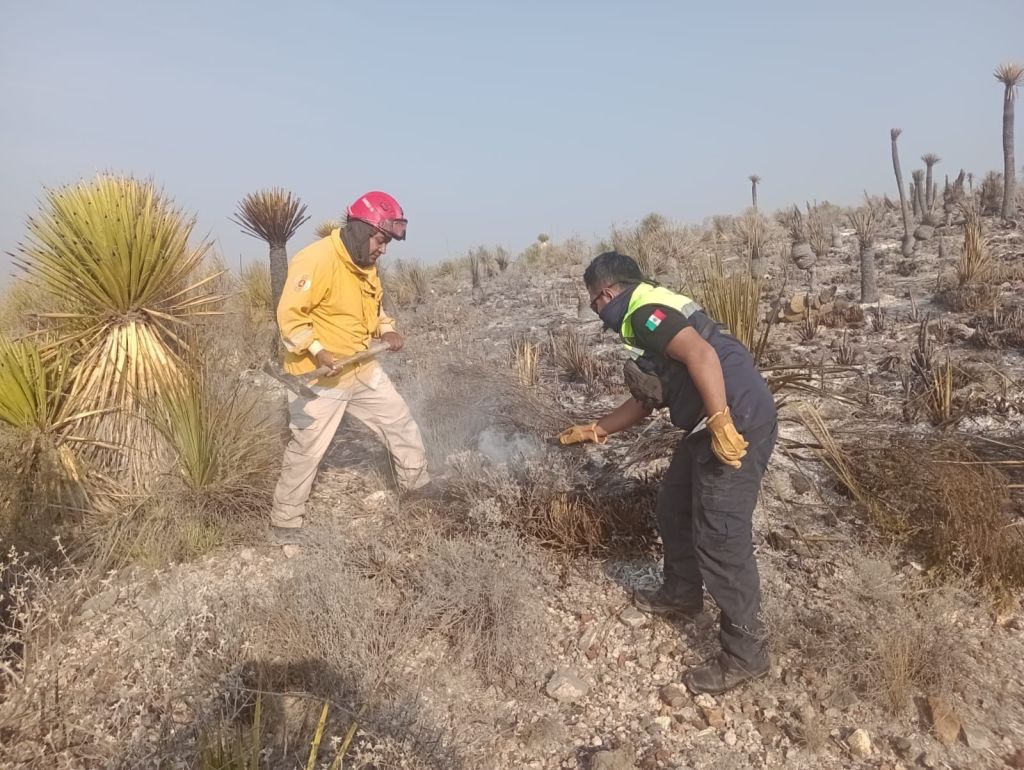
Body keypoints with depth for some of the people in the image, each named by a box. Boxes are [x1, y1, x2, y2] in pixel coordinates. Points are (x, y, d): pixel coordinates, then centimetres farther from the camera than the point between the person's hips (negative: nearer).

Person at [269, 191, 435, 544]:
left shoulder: (365, 263, 7)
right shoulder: (316, 260, -21)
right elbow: (289, 314, -23)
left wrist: (386, 330, 3)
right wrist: (318, 352, -31)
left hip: (363, 370, 8)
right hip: (319, 376, -8)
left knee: (402, 424, 15)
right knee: (305, 451, 1)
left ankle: (419, 487, 35)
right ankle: (285, 523, 19)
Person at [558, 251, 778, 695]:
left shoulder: (645, 312, -11)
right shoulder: (644, 320, 21)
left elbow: (701, 354, -27)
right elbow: (646, 400, 28)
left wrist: (721, 422, -31)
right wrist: (596, 430, 32)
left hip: (737, 424, -11)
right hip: (709, 426, 11)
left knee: (720, 539, -7)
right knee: (674, 508, 23)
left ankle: (744, 654, 5)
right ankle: (682, 593, 42)